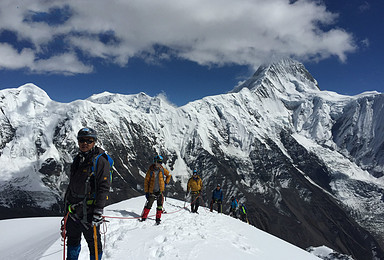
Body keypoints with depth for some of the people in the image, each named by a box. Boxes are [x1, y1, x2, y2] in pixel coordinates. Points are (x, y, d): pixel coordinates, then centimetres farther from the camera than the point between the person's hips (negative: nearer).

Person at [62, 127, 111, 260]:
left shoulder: (100, 160, -11)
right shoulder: (77, 159, 12)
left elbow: (104, 187, -16)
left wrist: (98, 210, -22)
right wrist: (67, 205, 21)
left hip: (89, 212, -7)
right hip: (73, 210, 7)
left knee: (94, 243, 5)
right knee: (73, 241, 20)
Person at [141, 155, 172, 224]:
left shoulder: (162, 169, 1)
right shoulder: (150, 170, -6)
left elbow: (169, 175, 18)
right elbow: (146, 181, -2)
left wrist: (166, 183, 8)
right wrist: (146, 192, -5)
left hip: (160, 191, 3)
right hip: (152, 191, -3)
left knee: (160, 205, 5)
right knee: (148, 205, -5)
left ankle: (158, 219, 16)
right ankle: (143, 218, 8)